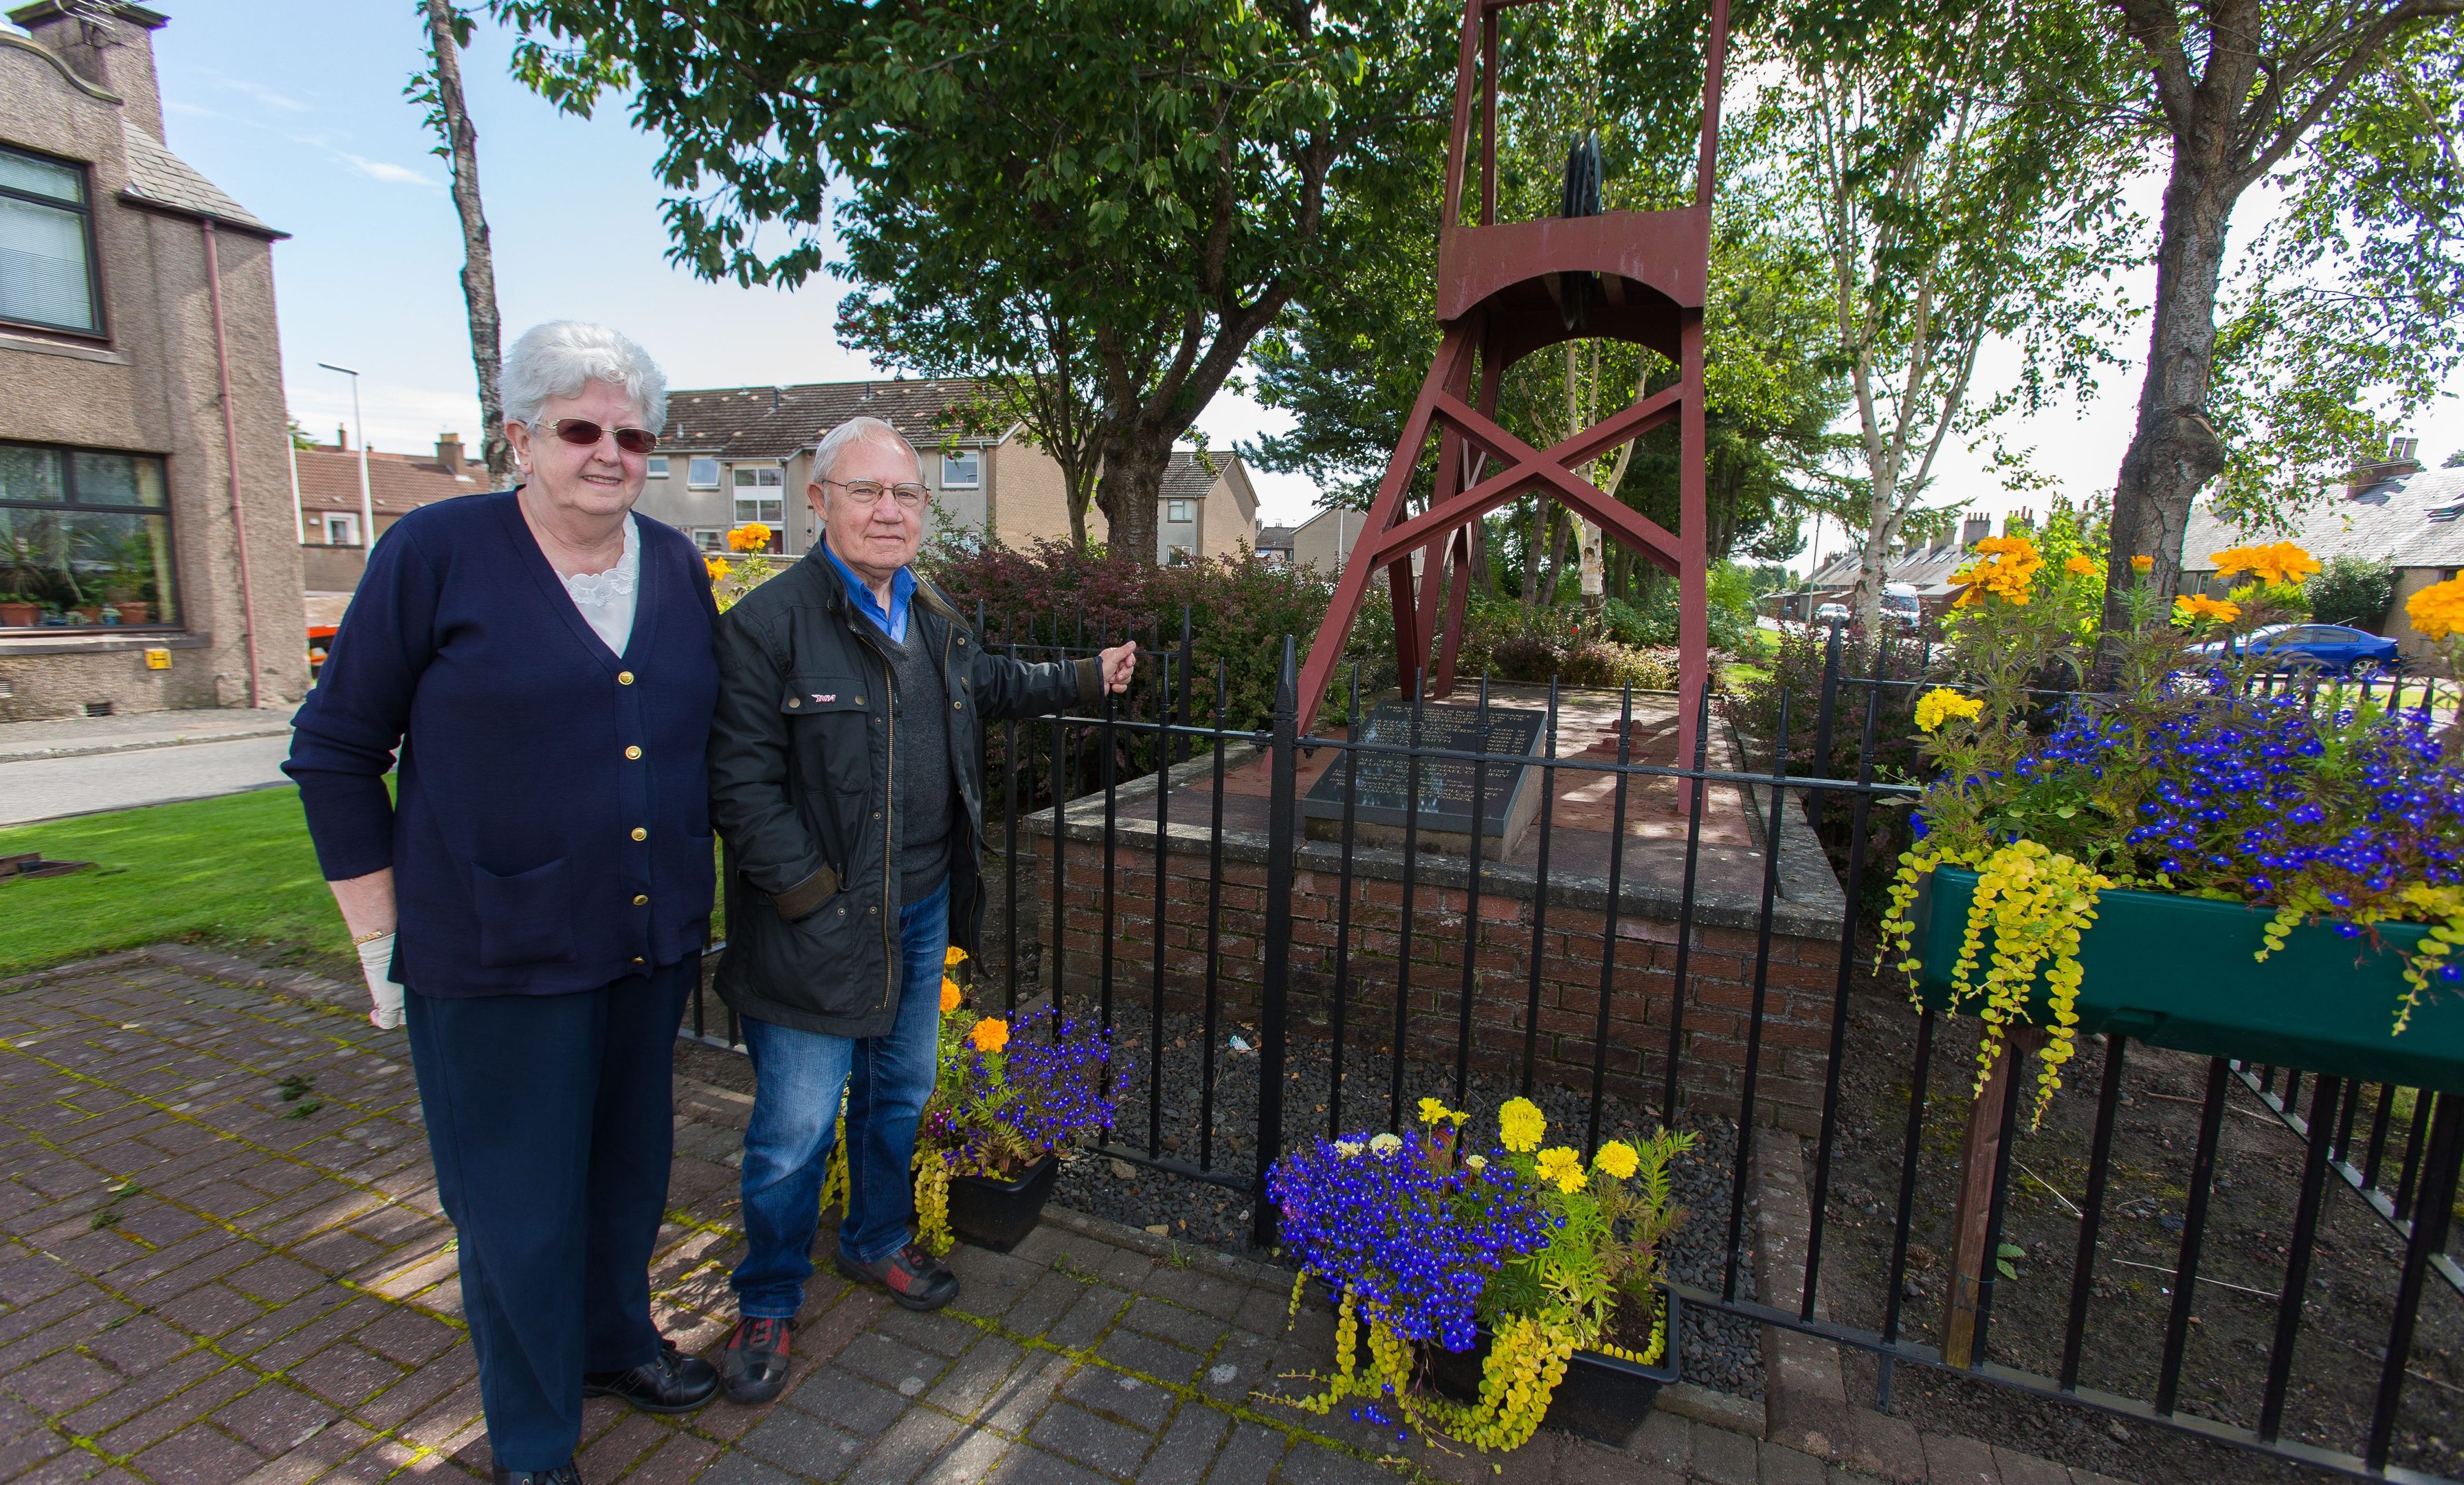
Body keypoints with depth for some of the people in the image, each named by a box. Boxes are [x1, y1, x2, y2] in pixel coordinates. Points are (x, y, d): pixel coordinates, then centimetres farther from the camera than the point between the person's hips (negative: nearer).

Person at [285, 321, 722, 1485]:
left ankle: (617, 1343, 48)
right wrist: (382, 940, -5)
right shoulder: (436, 551, -9)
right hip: (495, 963, -4)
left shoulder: (677, 569, 4)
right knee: (518, 1208, 11)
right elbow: (335, 751, -4)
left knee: (630, 1169, 21)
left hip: (648, 948, 5)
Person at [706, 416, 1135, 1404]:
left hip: (923, 909, 7)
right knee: (795, 1129, 6)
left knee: (898, 1095, 22)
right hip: (821, 923, -6)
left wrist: (1085, 678, 23)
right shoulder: (768, 621, -15)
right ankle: (768, 1303, 30)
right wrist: (812, 897, -20)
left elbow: (992, 686, 28)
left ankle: (877, 1241, 46)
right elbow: (743, 783, -17)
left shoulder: (932, 618, 8)